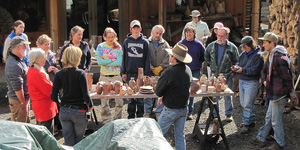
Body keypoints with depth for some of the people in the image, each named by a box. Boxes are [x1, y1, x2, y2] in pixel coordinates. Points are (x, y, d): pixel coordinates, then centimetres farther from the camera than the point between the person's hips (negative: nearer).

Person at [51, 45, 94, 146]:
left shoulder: (59, 74, -2)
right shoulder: (80, 73, -13)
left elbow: (53, 96, -3)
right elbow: (86, 95, -15)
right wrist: (90, 106, 3)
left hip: (64, 111, 3)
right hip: (79, 111, -3)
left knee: (68, 141, 11)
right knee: (78, 142, 12)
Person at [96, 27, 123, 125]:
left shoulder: (118, 47, 6)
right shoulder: (100, 46, 3)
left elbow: (119, 62, -7)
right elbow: (99, 61, -9)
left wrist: (106, 62, -10)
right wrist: (112, 60, -9)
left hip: (116, 76, 1)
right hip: (104, 76, -1)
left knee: (119, 99, 0)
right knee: (104, 100, 1)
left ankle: (118, 120, 15)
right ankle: (106, 121, 13)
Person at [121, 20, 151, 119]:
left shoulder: (144, 42, 3)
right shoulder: (126, 42, 8)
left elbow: (147, 58, 2)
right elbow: (124, 58, 11)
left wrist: (146, 73, -5)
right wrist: (123, 72, 5)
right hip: (130, 73, 2)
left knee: (140, 97, 2)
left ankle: (140, 116, 14)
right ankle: (131, 116, 18)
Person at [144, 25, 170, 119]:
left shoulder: (165, 44, 9)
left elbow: (167, 59, 3)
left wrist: (159, 68, -6)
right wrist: (152, 68, -8)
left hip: (161, 73, 1)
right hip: (149, 72, -1)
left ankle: (159, 112, 13)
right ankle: (147, 112, 13)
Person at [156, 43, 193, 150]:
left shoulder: (169, 72, -24)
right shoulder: (188, 70, -1)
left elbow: (158, 92, -17)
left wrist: (162, 96, 6)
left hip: (170, 110, -7)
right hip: (184, 108, 7)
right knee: (180, 135, 16)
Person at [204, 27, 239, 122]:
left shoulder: (232, 47, -3)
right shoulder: (211, 46, 1)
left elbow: (236, 61, 6)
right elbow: (206, 58, 18)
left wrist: (233, 72, 0)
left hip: (227, 76, -2)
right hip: (214, 75, 2)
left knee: (227, 96, 8)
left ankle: (228, 114, 22)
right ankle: (214, 114, 22)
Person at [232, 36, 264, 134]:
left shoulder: (258, 55, -11)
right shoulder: (243, 54, 11)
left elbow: (255, 70, -19)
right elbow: (239, 64, 17)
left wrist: (243, 70, -21)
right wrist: (236, 68, -4)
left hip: (251, 82, -8)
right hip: (241, 81, 8)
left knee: (247, 104, -5)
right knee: (243, 103, 14)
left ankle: (246, 124, 5)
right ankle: (251, 120, 28)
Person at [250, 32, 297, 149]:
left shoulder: (279, 58, -23)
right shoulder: (273, 55, 10)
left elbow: (287, 78, -20)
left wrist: (291, 94, -14)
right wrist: (268, 81, 11)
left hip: (279, 94, -10)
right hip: (274, 93, 10)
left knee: (276, 120, 4)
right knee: (269, 117, 19)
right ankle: (261, 139, 31)